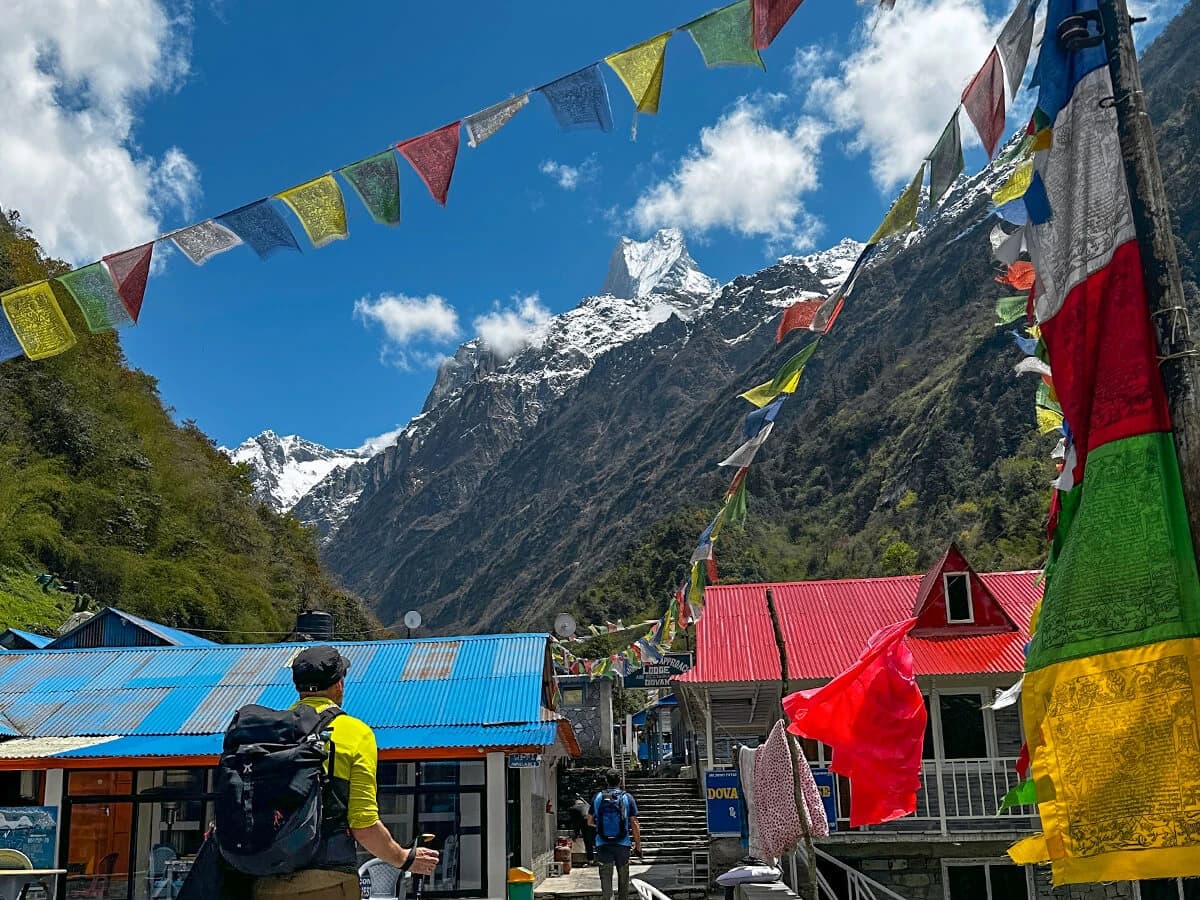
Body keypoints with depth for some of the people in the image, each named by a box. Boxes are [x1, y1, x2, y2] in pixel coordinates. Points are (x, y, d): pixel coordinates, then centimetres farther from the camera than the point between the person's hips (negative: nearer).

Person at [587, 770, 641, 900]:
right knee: (623, 879, 15)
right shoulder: (627, 798, -4)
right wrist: (638, 845, 2)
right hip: (623, 845, 0)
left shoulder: (598, 798, 1)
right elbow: (634, 824, -5)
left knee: (606, 879, 5)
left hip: (603, 845, 0)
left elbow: (590, 822, 9)